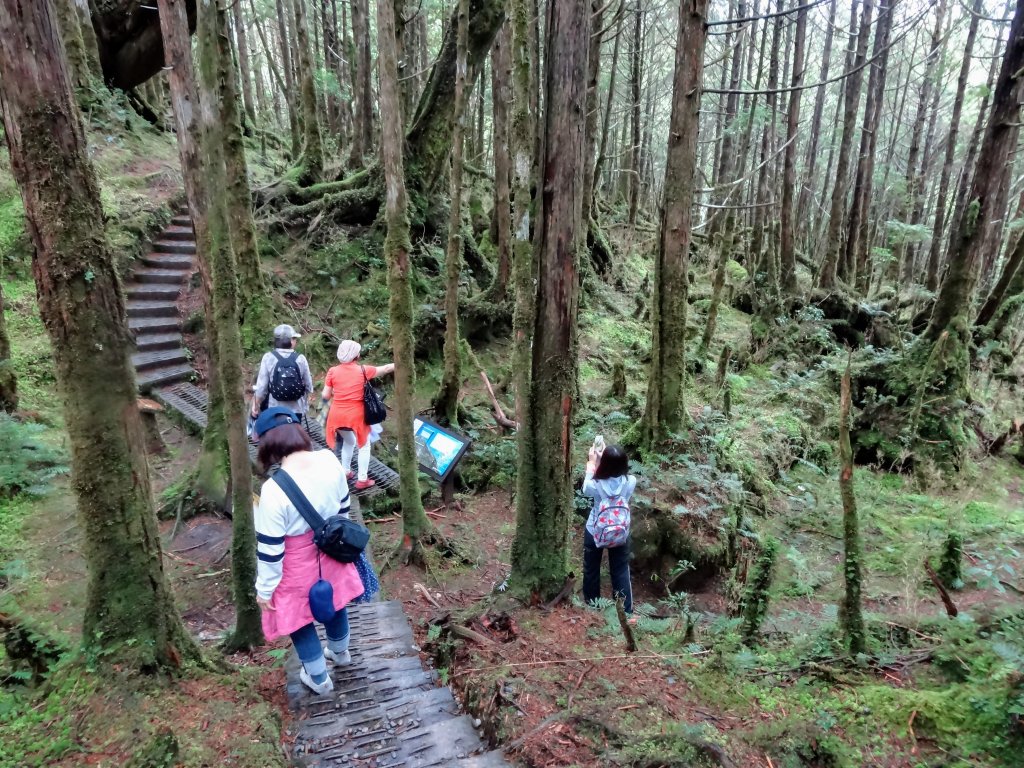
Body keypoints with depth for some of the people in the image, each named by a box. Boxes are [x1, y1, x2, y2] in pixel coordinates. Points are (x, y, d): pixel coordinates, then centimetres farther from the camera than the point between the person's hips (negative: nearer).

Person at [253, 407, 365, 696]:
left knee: (299, 619, 22)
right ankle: (340, 652, 58)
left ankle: (319, 679, 43)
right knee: (333, 601, 30)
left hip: (297, 565, -5)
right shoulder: (330, 461, -17)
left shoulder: (274, 490, -32)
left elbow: (270, 548, -21)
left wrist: (265, 588, -6)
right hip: (330, 551, 5)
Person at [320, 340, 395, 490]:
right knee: (364, 445, 15)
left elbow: (325, 395, -2)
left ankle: (345, 472, 35)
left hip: (338, 415, 3)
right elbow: (386, 368, 6)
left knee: (349, 441, 28)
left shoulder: (333, 371, -3)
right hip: (356, 415, -3)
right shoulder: (363, 370, -7)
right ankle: (362, 480, 13)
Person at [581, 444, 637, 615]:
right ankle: (626, 610, 28)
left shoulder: (596, 484, -28)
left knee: (591, 571, 20)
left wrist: (591, 463, 2)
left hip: (594, 532, -1)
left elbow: (586, 490, -3)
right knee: (621, 572, 19)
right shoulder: (630, 482, -23)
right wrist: (608, 458, 1)